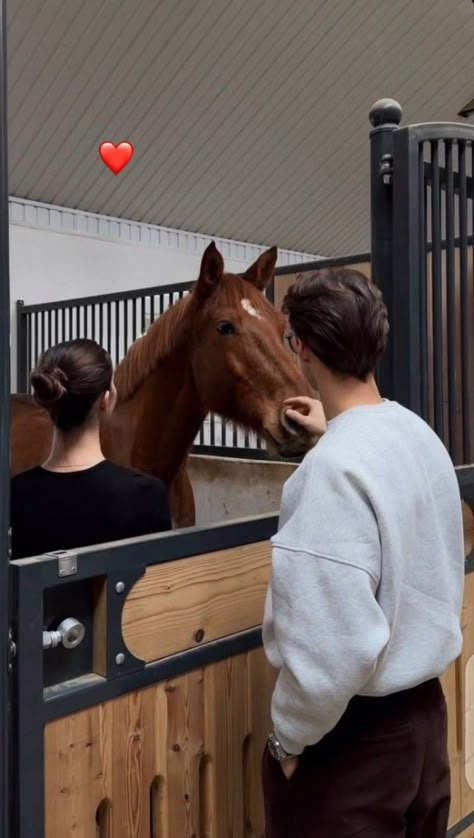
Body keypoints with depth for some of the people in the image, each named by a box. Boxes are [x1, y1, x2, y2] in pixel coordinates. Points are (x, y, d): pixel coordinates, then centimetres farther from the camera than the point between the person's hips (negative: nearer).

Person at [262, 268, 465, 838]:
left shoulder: (332, 467, -26)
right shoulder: (421, 435, 0)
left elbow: (334, 648, -29)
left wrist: (287, 738, -13)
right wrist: (335, 430, 37)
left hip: (355, 733, -8)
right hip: (425, 709, 8)